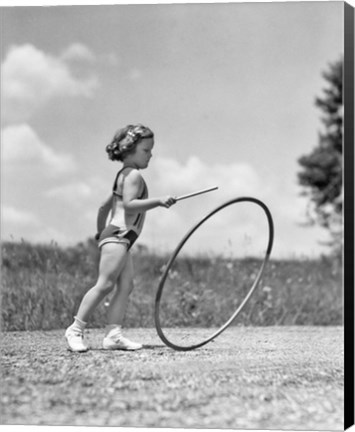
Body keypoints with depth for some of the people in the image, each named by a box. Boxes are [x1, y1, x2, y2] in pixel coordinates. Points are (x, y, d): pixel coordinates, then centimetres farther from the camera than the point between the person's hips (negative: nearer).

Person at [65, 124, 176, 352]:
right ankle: (76, 329, -10)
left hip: (119, 239, 11)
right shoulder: (134, 175, -8)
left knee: (126, 285, 2)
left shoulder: (123, 175, 23)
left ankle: (114, 335, -5)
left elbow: (105, 207, 28)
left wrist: (101, 233, 32)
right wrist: (158, 201, -28)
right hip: (118, 236, -11)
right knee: (105, 284, -13)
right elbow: (129, 203, -23)